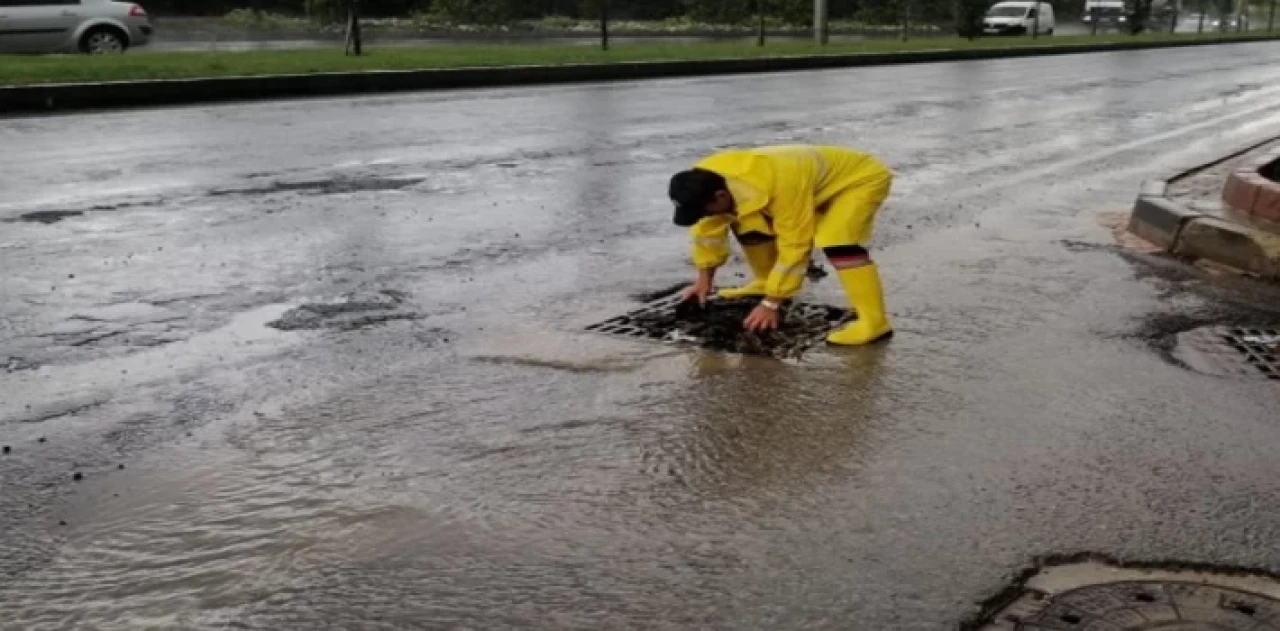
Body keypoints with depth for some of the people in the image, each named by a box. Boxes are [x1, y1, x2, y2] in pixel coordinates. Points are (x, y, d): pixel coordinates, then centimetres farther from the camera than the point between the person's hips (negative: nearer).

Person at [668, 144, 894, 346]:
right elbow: (708, 227, -1)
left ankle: (873, 321, -28)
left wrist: (771, 303, -27)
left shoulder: (778, 185, -41)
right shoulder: (708, 176, -17)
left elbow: (794, 246, -33)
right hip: (819, 180, 8)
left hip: (861, 177, -8)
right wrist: (704, 278, 4)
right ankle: (765, 283, 23)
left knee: (836, 240, -32)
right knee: (748, 225, 4)